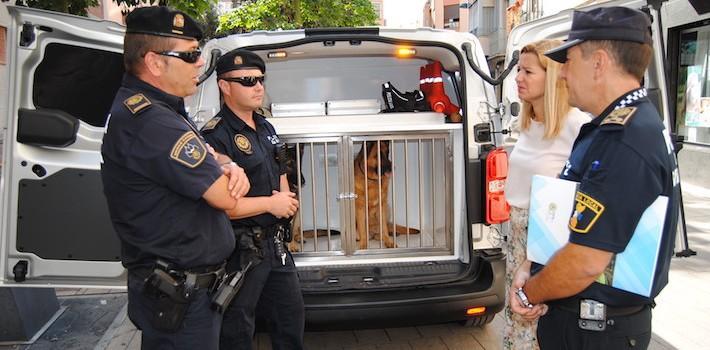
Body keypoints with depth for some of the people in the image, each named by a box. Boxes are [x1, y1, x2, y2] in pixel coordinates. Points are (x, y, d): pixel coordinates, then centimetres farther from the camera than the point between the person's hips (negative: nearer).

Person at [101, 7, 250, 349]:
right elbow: (225, 196, -25)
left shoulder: (160, 108, 8)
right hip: (179, 296, -10)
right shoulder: (150, 122, -27)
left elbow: (209, 157, 16)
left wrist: (230, 168, -8)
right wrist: (227, 177, -2)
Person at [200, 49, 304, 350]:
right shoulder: (216, 136, -19)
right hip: (241, 251, -8)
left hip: (275, 243, 8)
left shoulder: (266, 127, 9)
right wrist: (270, 204, -17)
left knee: (292, 314, 22)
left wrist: (286, 198, 0)